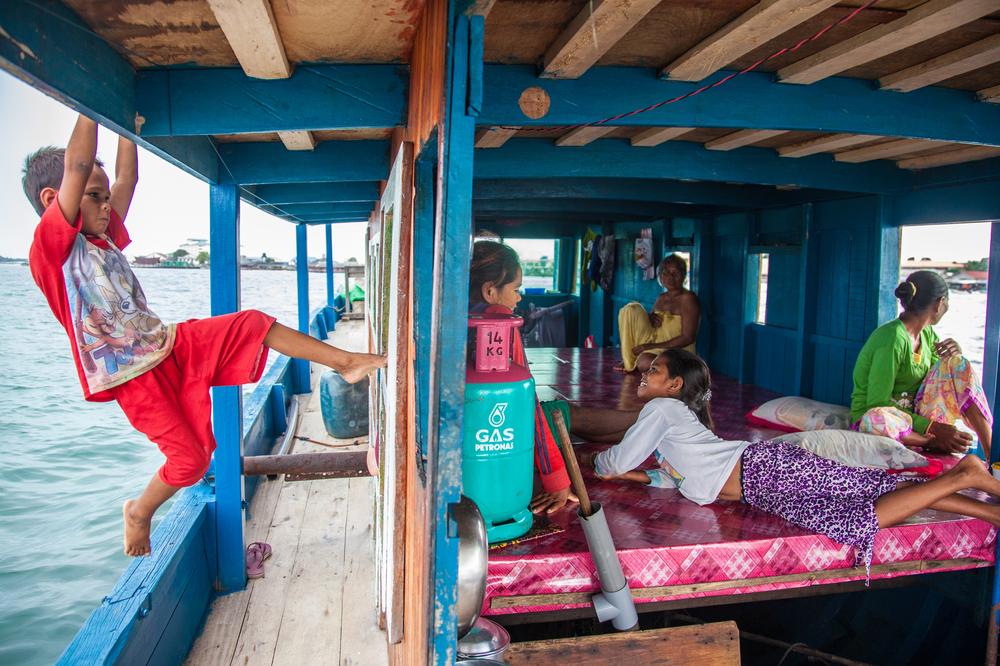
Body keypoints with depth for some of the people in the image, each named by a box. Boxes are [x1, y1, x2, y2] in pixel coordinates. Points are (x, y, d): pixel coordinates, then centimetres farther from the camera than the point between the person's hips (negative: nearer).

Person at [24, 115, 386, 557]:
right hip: (134, 376, -7)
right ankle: (139, 512, 25)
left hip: (171, 344, 8)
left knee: (253, 325, -2)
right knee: (189, 460, -6)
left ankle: (345, 361, 8)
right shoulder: (50, 247, -15)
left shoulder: (105, 239, 8)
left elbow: (127, 179, 13)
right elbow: (78, 168, -25)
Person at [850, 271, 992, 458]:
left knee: (957, 363, -8)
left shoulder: (927, 334, 7)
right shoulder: (893, 339, -21)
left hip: (915, 416, 8)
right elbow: (878, 404, -24)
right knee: (877, 420, -43)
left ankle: (991, 452, -12)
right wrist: (933, 428, -26)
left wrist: (955, 352, -7)